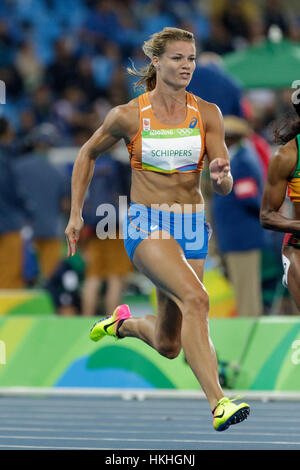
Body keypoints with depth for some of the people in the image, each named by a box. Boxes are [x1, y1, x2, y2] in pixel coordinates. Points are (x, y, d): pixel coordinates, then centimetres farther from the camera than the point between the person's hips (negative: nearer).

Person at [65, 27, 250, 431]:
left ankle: (124, 324, 46)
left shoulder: (207, 114, -1)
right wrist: (76, 213, 8)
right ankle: (218, 404, -36)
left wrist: (221, 177, -28)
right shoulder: (128, 116, -7)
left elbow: (225, 186, -5)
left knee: (168, 346, 10)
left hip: (191, 227, 4)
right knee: (195, 297, -31)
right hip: (147, 226, -4)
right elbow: (87, 154, 11)